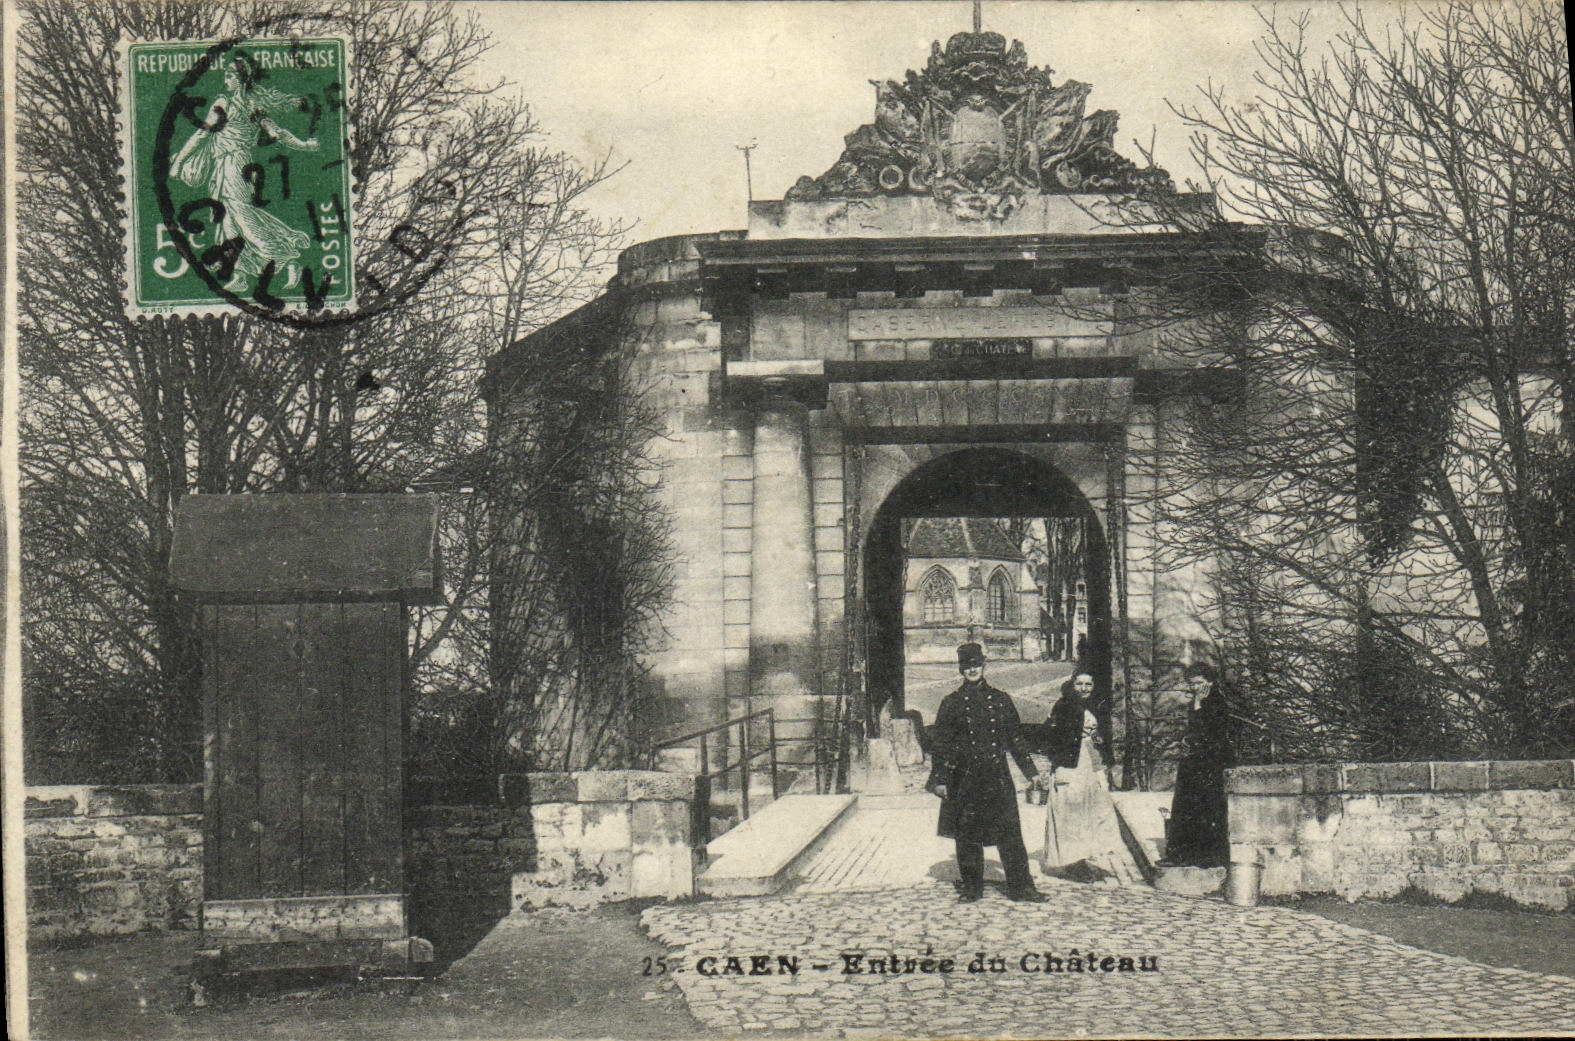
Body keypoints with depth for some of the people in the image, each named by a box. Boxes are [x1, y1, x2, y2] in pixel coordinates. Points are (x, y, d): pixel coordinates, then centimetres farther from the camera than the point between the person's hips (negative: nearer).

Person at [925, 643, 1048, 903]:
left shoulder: (1000, 700, 9)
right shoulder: (951, 703, 4)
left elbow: (1016, 739, 13)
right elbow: (939, 743, 4)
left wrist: (1031, 772, 10)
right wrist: (940, 780, -2)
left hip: (997, 775, 1)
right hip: (964, 778, -1)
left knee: (1010, 831, -3)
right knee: (967, 835, 4)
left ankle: (1021, 886, 2)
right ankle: (971, 886, 16)